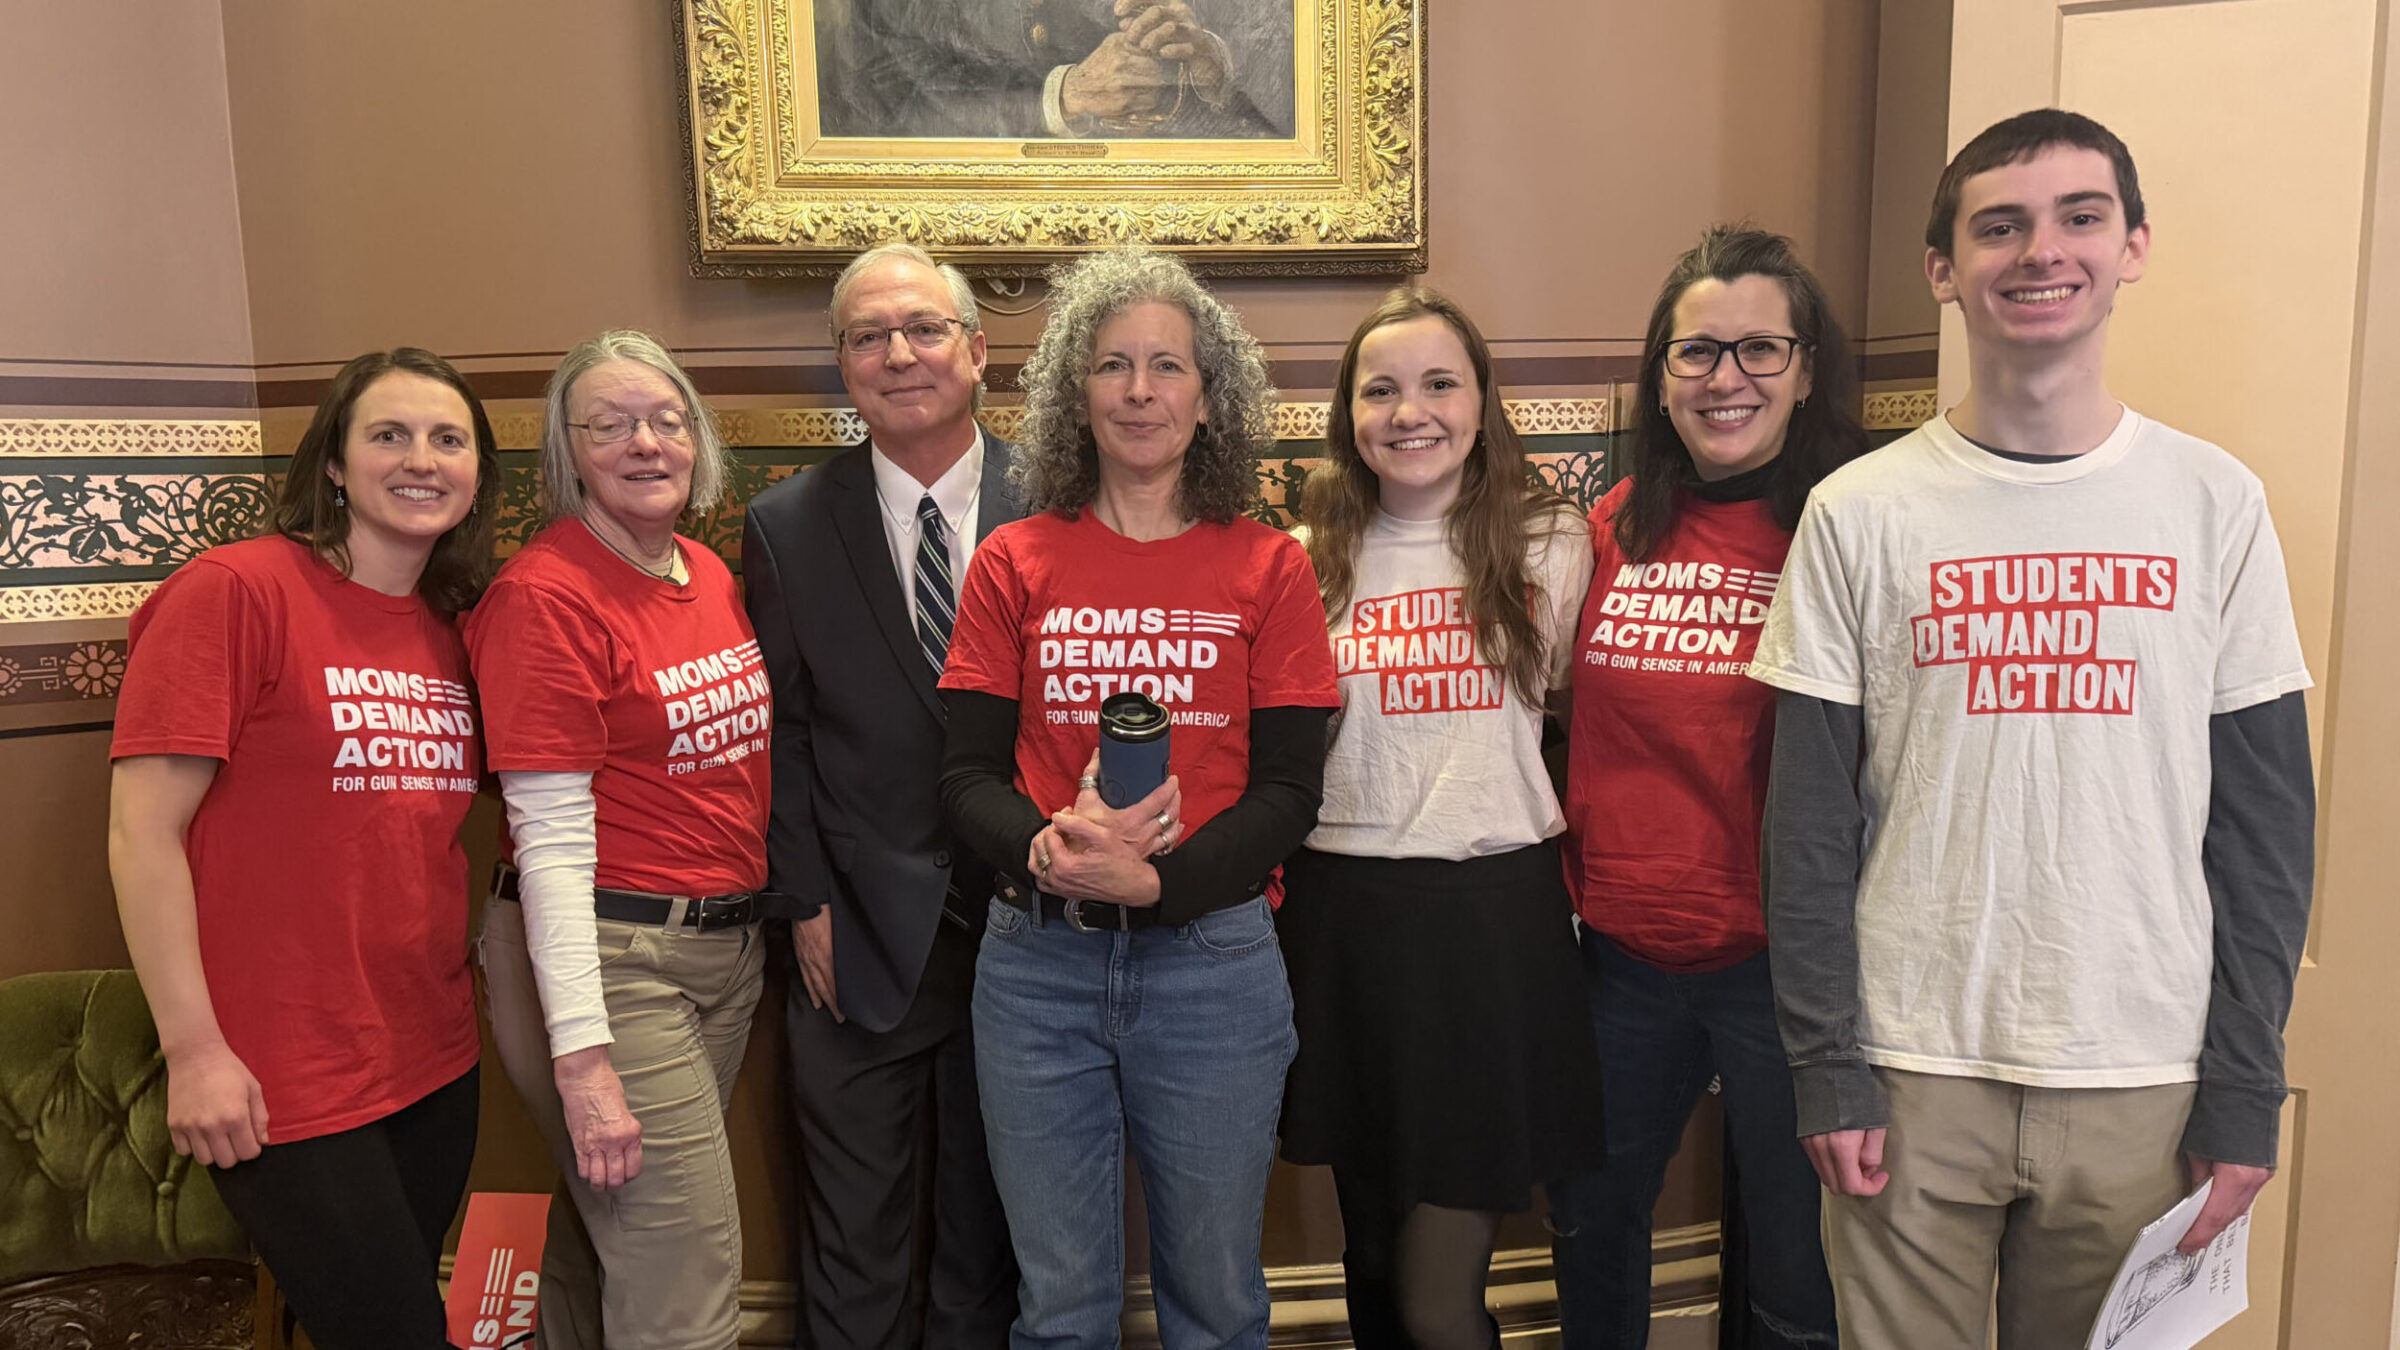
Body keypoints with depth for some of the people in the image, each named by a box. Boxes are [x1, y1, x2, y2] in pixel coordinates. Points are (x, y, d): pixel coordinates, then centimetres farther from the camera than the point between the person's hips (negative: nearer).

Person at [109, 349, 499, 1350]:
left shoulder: (450, 630, 7)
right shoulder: (232, 590, -12)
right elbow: (142, 830, -14)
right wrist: (193, 1048, -15)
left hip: (435, 1059, 6)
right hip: (283, 1082, -6)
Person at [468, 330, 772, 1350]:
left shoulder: (709, 574, 9)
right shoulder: (545, 595, -13)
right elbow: (551, 838, -17)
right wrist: (584, 1058, -19)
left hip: (728, 948, 7)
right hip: (608, 959, -7)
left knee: (604, 1242, 20)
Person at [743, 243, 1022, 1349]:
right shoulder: (786, 526, 1)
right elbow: (782, 731, 2)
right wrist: (805, 899, -3)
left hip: (1021, 922, 0)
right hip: (858, 936, 1)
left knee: (991, 1227, 17)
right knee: (855, 1244, 14)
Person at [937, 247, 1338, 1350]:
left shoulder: (1268, 568, 1)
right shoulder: (1013, 563, 4)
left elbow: (1288, 790, -3)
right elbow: (967, 774, 2)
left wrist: (1158, 879, -18)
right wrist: (1043, 849, -19)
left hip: (1213, 959, 0)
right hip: (1037, 959, 1)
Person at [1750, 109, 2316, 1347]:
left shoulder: (2215, 502, 1)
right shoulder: (1859, 513, -3)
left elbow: (2264, 819, 3)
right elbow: (1809, 820, -3)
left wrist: (2245, 1089, 0)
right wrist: (1826, 1068, -6)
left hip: (2142, 1077, 1)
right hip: (1913, 1069, -1)